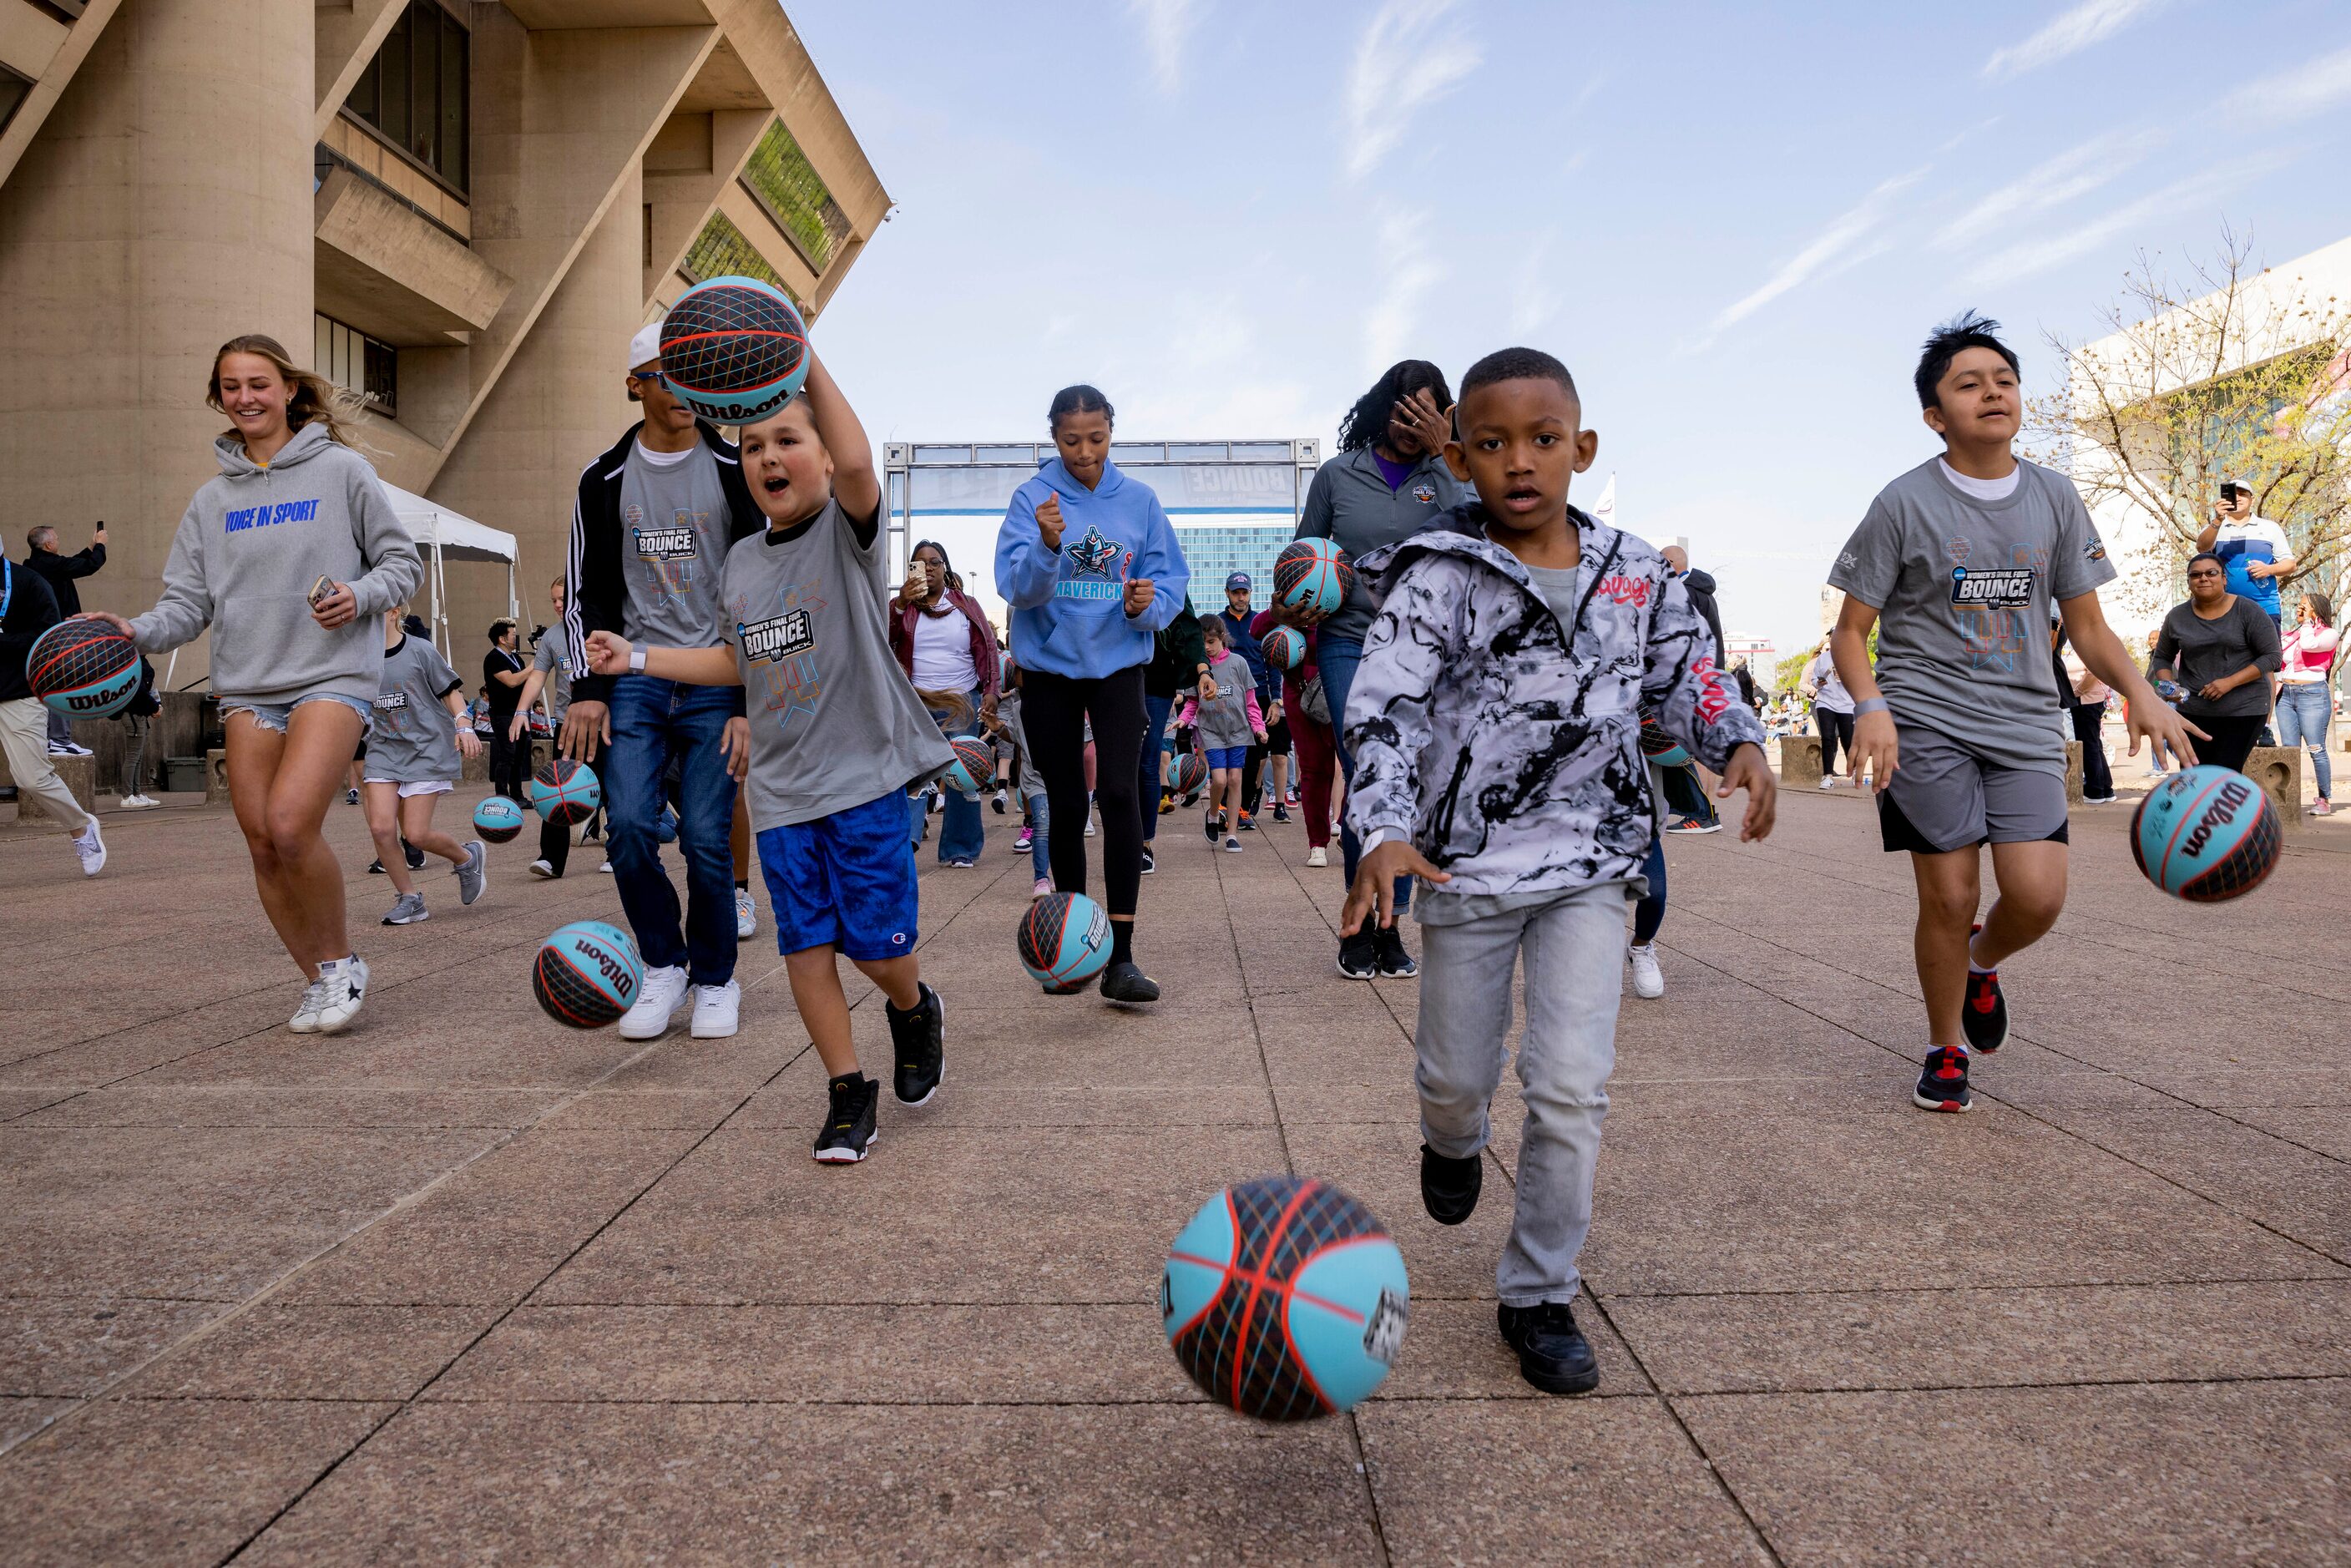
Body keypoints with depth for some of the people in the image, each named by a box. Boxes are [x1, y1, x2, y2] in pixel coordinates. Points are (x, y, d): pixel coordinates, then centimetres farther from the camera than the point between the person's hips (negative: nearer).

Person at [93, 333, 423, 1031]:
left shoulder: (341, 470, 4)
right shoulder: (212, 498, 15)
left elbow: (404, 562, 7)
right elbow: (188, 603, 10)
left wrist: (361, 595, -13)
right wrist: (137, 632, -9)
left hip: (333, 675, -5)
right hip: (246, 686, 5)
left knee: (291, 824, -22)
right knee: (262, 844, 2)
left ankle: (341, 962, 0)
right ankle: (319, 982, 19)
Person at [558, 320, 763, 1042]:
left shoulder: (735, 471, 2)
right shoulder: (605, 479, 9)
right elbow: (584, 591, 11)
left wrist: (753, 700, -5)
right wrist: (586, 690, 0)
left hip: (716, 680, -2)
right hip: (634, 677, 2)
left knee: (706, 839, -7)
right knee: (629, 827, -10)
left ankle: (714, 981, 15)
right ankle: (663, 967, 13)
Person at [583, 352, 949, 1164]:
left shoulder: (847, 531, -6)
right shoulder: (741, 559, 12)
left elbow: (856, 463, -29)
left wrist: (807, 361, -29)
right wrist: (638, 657, 18)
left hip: (862, 771, -5)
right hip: (778, 785, 5)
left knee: (876, 939, -2)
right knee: (805, 943, 5)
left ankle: (915, 1012, 32)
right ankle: (847, 1091, 18)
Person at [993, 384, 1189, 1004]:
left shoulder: (1138, 500, 1)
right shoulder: (1032, 498, -4)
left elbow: (1170, 578, 3)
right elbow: (1017, 586, -14)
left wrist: (1148, 604, -19)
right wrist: (1047, 546, -34)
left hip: (1118, 665, 0)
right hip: (1049, 667, 0)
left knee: (1120, 793, -17)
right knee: (1066, 806, 8)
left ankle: (1120, 957, -16)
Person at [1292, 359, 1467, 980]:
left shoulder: (1441, 476, 7)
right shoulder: (1338, 475, 5)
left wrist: (1439, 453, -13)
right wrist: (1297, 608, -3)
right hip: (1349, 647, -1)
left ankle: (1390, 926, 12)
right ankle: (1358, 924, 6)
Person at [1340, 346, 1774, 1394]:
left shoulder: (1633, 574, 2)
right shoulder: (1438, 577, -11)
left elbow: (1682, 672, 14)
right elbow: (1386, 706, -19)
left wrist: (1737, 743, -6)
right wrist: (1386, 832, -33)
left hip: (1592, 860, 2)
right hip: (1467, 864, -1)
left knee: (1573, 1088, -6)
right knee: (1457, 1078, 14)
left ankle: (1539, 1297, 13)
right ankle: (1453, 1143, 53)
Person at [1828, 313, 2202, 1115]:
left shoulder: (2055, 499, 8)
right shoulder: (1905, 503, -3)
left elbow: (2087, 624, 12)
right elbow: (1850, 631, -1)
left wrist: (2141, 693, -6)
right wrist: (1871, 706, -20)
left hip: (2025, 723, 3)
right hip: (1926, 723, -3)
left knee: (2038, 896, -10)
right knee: (1949, 897, -3)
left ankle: (1982, 964, 27)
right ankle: (1946, 1049, 21)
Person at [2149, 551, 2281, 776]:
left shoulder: (2248, 611, -4)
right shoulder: (2177, 617, 6)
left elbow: (2272, 656, -5)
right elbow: (2162, 658, 17)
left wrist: (2230, 682, -17)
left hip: (2243, 710, -3)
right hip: (2193, 712, 3)